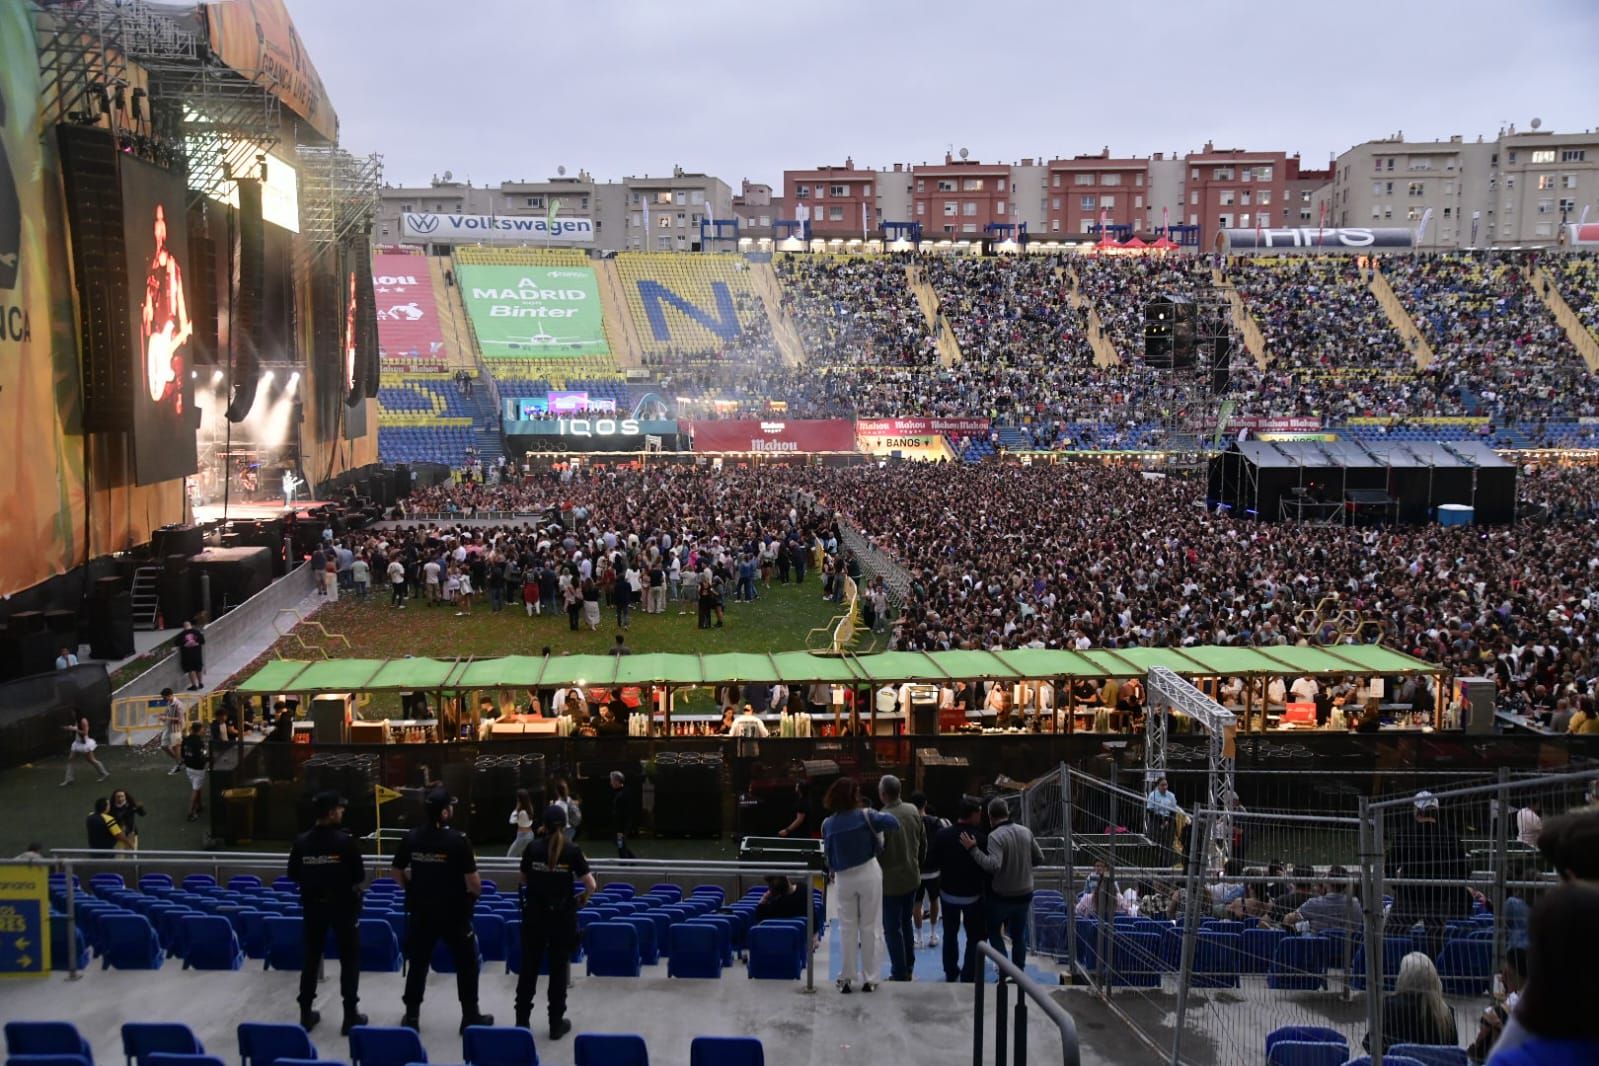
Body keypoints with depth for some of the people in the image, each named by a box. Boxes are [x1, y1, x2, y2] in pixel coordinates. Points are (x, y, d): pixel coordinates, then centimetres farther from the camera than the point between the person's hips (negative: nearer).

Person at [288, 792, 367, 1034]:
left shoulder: (301, 842, -4)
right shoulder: (345, 841, -16)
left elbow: (293, 875, 4)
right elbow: (360, 876, -11)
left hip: (312, 905, 4)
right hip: (342, 905, -3)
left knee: (310, 957, 14)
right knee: (349, 958, 6)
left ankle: (306, 1012, 18)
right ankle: (350, 1014, 6)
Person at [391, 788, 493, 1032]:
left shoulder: (410, 838, -4)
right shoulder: (458, 840, -18)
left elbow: (398, 874, 7)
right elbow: (473, 883, -16)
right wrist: (476, 892, 6)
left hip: (420, 911, 4)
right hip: (454, 912, -4)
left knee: (418, 963, 15)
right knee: (466, 963, 11)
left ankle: (411, 1015, 21)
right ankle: (470, 1016, 15)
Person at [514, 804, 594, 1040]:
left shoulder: (532, 848, -5)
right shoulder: (572, 850, -9)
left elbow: (524, 880, 8)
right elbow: (590, 886, -9)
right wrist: (581, 899, 10)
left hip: (534, 914, 2)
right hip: (562, 916, -1)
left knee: (529, 966, 12)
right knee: (558, 968, 6)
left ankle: (522, 1020, 18)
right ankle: (556, 1023, 11)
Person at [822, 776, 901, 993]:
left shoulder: (828, 824, -5)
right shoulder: (864, 816, -13)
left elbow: (828, 854, 1)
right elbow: (893, 823, -16)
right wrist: (879, 823, 3)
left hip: (844, 878, 2)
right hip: (868, 874, -2)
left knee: (847, 928, 12)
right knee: (869, 927, 7)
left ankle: (846, 978, 12)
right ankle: (869, 978, 12)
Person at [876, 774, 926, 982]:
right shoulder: (913, 812, -4)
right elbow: (923, 842, 7)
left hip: (891, 882, -6)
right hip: (912, 878, 6)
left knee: (892, 929, 5)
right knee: (906, 924, 21)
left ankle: (899, 975, 11)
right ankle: (908, 969, 30)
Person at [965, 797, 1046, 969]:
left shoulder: (995, 836, -20)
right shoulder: (1026, 832, -2)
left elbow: (993, 865, -32)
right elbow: (1039, 858, 5)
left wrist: (973, 849, -28)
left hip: (1002, 896, -5)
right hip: (1025, 894, 5)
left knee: (994, 930, 16)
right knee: (1019, 936, 17)